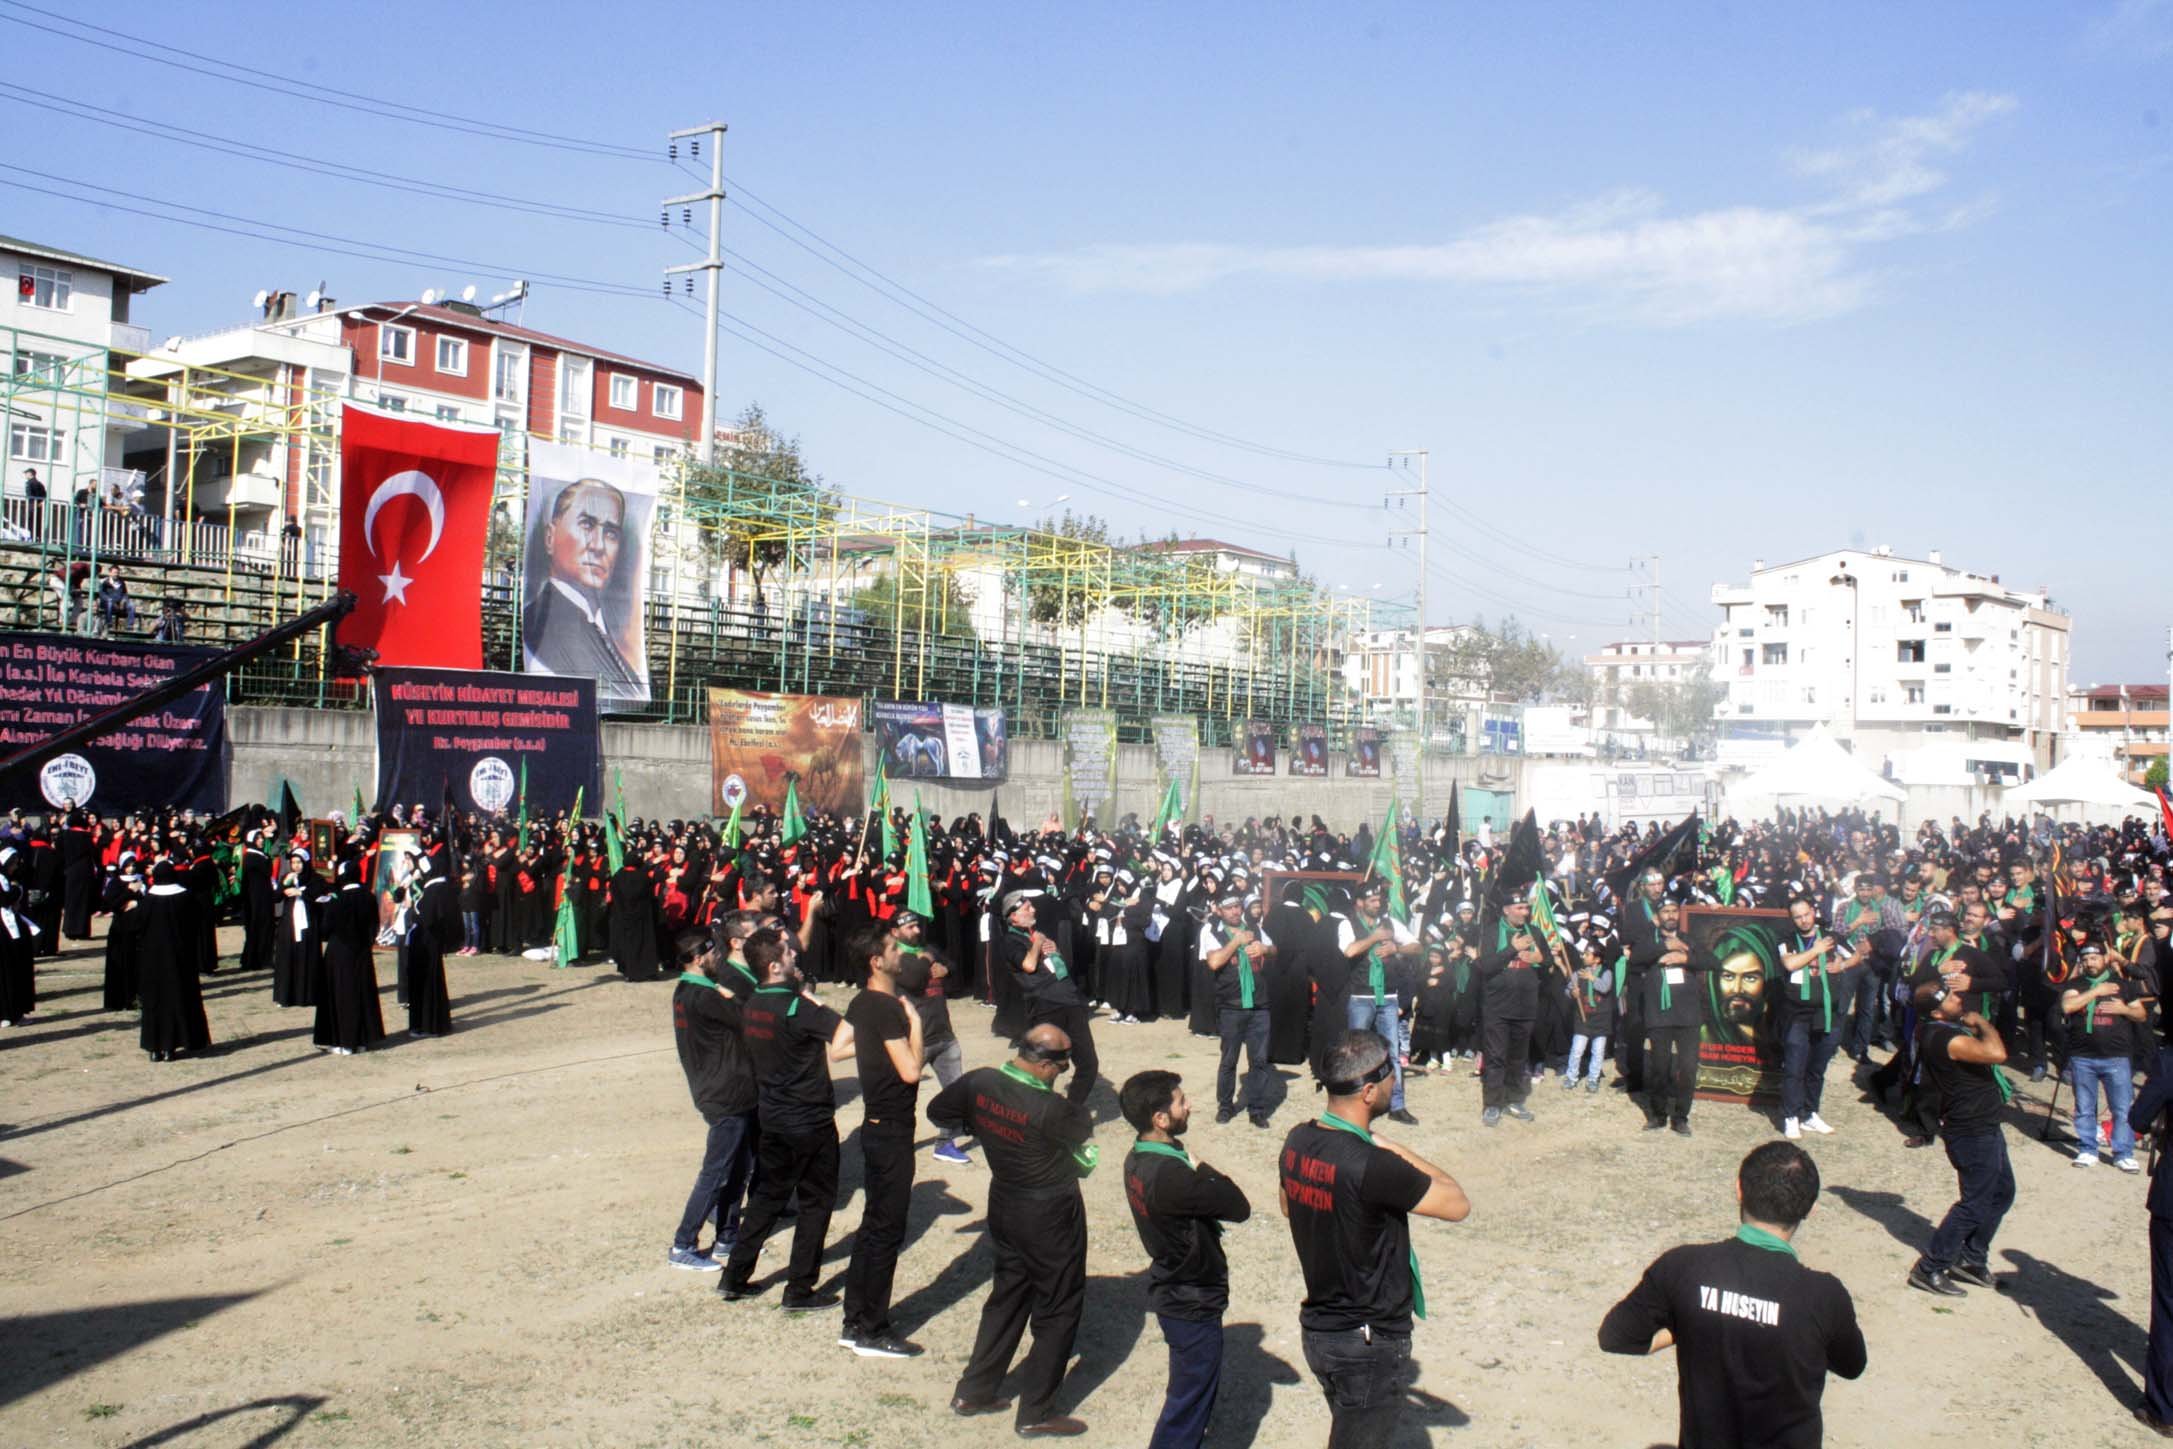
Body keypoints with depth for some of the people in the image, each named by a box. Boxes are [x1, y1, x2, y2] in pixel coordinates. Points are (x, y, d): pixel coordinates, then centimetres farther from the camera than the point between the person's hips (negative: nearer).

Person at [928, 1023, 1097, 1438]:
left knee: (1007, 1295, 23)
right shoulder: (1054, 1110, -28)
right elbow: (1087, 1160, -13)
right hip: (1051, 1215, -7)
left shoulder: (979, 1082, -11)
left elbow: (938, 1113, 6)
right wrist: (1079, 1115, 1)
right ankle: (1035, 1414, 15)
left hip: (1004, 1205, 7)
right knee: (1059, 1309, 9)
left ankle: (973, 1391, 30)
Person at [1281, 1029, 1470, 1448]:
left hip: (1318, 1329, 8)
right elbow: (1457, 1205, -18)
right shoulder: (1372, 1167, -30)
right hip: (1369, 1342, -7)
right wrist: (1394, 1149, -10)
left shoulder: (1298, 1141, -5)